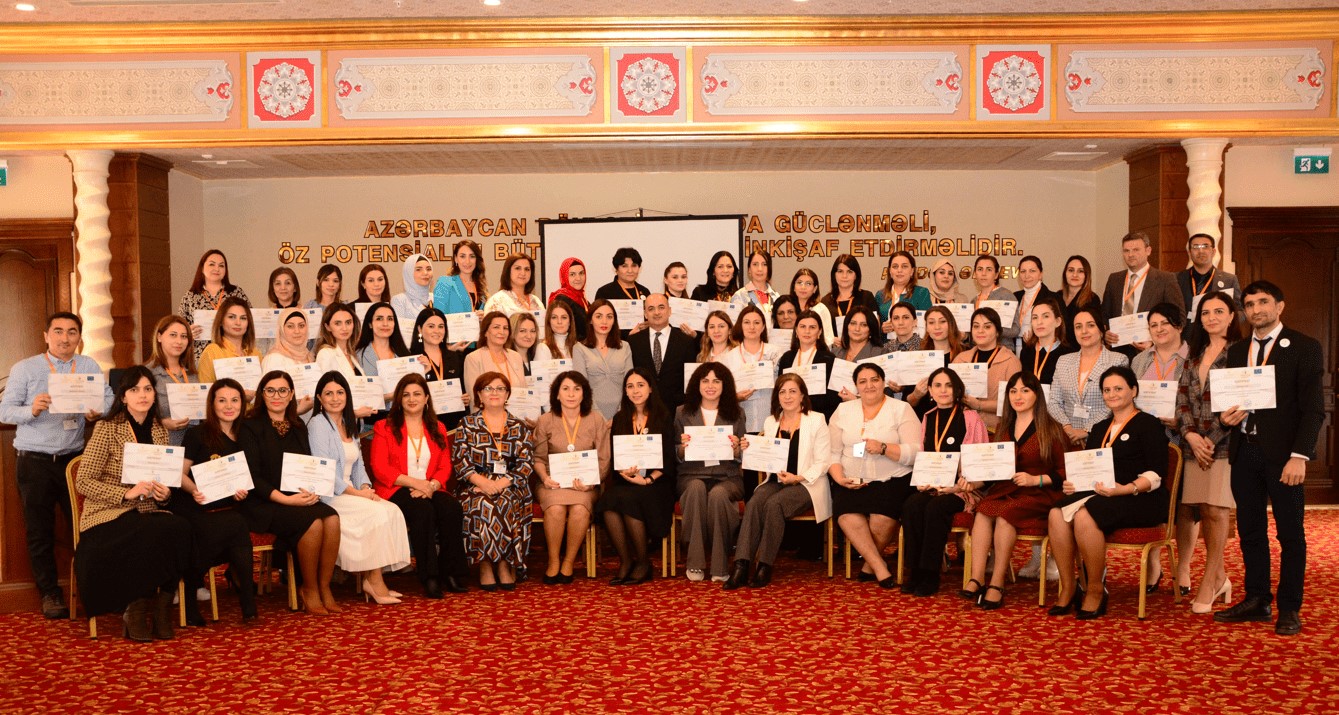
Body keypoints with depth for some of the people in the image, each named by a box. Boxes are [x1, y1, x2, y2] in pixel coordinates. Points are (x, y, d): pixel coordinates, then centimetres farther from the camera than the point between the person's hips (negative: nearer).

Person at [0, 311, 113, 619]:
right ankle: (49, 593, 18)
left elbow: (108, 395, 2)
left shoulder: (89, 366, 8)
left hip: (74, 458, 2)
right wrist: (31, 410, -23)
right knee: (40, 531, 6)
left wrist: (99, 410, -19)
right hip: (35, 462, -1)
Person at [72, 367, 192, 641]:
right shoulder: (107, 429, -5)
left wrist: (164, 492, -2)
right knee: (157, 534, -33)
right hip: (108, 516, -4)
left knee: (181, 529, -28)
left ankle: (161, 608, -14)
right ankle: (135, 611, -14)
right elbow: (83, 482, -9)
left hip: (147, 513, 5)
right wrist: (126, 494, -20)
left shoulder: (159, 431, 12)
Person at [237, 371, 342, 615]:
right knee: (313, 522, -30)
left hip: (299, 499, 5)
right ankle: (309, 589, -12)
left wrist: (312, 491, -8)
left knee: (332, 518, -26)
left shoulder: (298, 428, 17)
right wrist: (285, 499, -20)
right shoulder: (250, 427, -1)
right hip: (263, 503, -5)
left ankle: (324, 587, -15)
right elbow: (252, 476, -9)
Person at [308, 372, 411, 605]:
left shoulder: (349, 425, 19)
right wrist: (356, 493, -16)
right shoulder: (317, 424, -6)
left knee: (393, 511, -17)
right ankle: (373, 581, -16)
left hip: (351, 493, 7)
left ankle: (372, 578, -15)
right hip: (328, 496, -7)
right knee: (377, 512, -26)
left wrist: (366, 488, -3)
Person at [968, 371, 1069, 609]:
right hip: (1005, 489, 4)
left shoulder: (1051, 430, 3)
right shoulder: (1003, 428, 19)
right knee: (983, 509, -30)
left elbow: (1064, 472, -1)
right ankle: (976, 579, -36)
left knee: (1005, 512, -34)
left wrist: (1036, 479, -13)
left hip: (1040, 494, -4)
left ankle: (997, 583, -28)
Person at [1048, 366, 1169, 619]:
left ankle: (1095, 592, -20)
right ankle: (1067, 589, -19)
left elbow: (1155, 475, -8)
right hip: (1099, 494, 6)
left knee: (1084, 516, -34)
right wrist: (1072, 484, -1)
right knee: (1057, 514, -24)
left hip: (1141, 499, -6)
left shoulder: (1148, 425, 3)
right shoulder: (1099, 429, 24)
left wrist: (1125, 489, -23)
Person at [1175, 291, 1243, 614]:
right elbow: (1182, 399, 11)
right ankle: (1219, 577, 16)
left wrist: (1210, 440, -9)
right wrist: (1191, 435, -4)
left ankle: (1209, 581, 2)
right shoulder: (1195, 356, 17)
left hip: (1223, 443, -5)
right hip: (1193, 443, 5)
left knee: (1214, 511, -8)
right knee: (1190, 510, 2)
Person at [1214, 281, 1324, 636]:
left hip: (1283, 453, -5)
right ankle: (1257, 600, 20)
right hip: (1245, 451, 5)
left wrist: (1299, 456, -16)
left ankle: (1290, 609, 12)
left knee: (1290, 534, 3)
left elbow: (1313, 409, -7)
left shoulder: (1304, 348, -2)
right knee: (1250, 531, 10)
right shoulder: (1237, 351, 15)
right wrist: (1226, 416, -4)